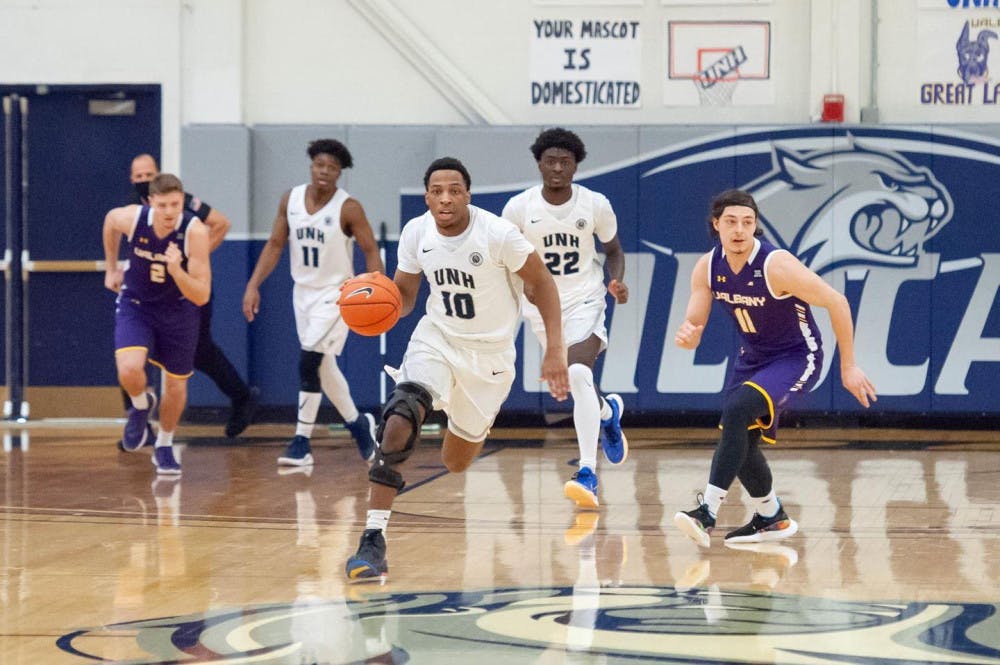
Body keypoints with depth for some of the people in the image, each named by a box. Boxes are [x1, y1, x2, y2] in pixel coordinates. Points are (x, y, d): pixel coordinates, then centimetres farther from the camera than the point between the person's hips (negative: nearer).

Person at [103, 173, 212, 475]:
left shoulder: (195, 231, -28)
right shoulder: (131, 218, -23)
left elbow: (201, 297, -28)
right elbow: (110, 220, 5)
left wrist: (176, 270, -44)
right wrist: (111, 268, 12)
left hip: (178, 311, 0)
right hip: (136, 305, 0)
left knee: (176, 387, 10)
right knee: (129, 370, -24)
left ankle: (165, 447, 37)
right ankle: (141, 407, 11)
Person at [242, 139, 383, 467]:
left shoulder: (348, 208, -15)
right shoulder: (290, 199, -1)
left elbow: (371, 251, -13)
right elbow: (275, 244, 6)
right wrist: (253, 286, -1)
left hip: (335, 294, -6)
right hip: (303, 291, 6)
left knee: (309, 363, -15)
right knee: (323, 366, 12)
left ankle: (302, 442, -7)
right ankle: (358, 423, 30)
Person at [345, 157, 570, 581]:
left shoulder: (498, 234, -23)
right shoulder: (415, 233, -11)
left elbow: (541, 282, -10)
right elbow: (404, 295, 3)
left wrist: (555, 350, -17)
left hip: (490, 353, -2)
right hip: (436, 339, 2)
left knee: (455, 463, 12)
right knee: (399, 419, -27)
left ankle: (473, 426, 53)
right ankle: (373, 540, -25)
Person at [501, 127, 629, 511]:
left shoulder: (595, 205, -10)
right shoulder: (519, 208, -10)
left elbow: (613, 250, 6)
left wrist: (617, 280, -13)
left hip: (584, 300, -3)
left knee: (578, 374, -26)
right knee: (576, 382, 15)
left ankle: (588, 475, -29)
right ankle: (608, 410, 54)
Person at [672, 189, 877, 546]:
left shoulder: (777, 265, -27)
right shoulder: (707, 268, -9)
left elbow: (836, 303, -20)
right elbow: (694, 325, -3)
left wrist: (848, 367, -16)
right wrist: (686, 335, -30)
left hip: (796, 358, -7)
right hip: (752, 357, 7)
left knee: (737, 411, -29)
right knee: (740, 440, 9)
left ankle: (708, 510, -30)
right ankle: (772, 519, 34)